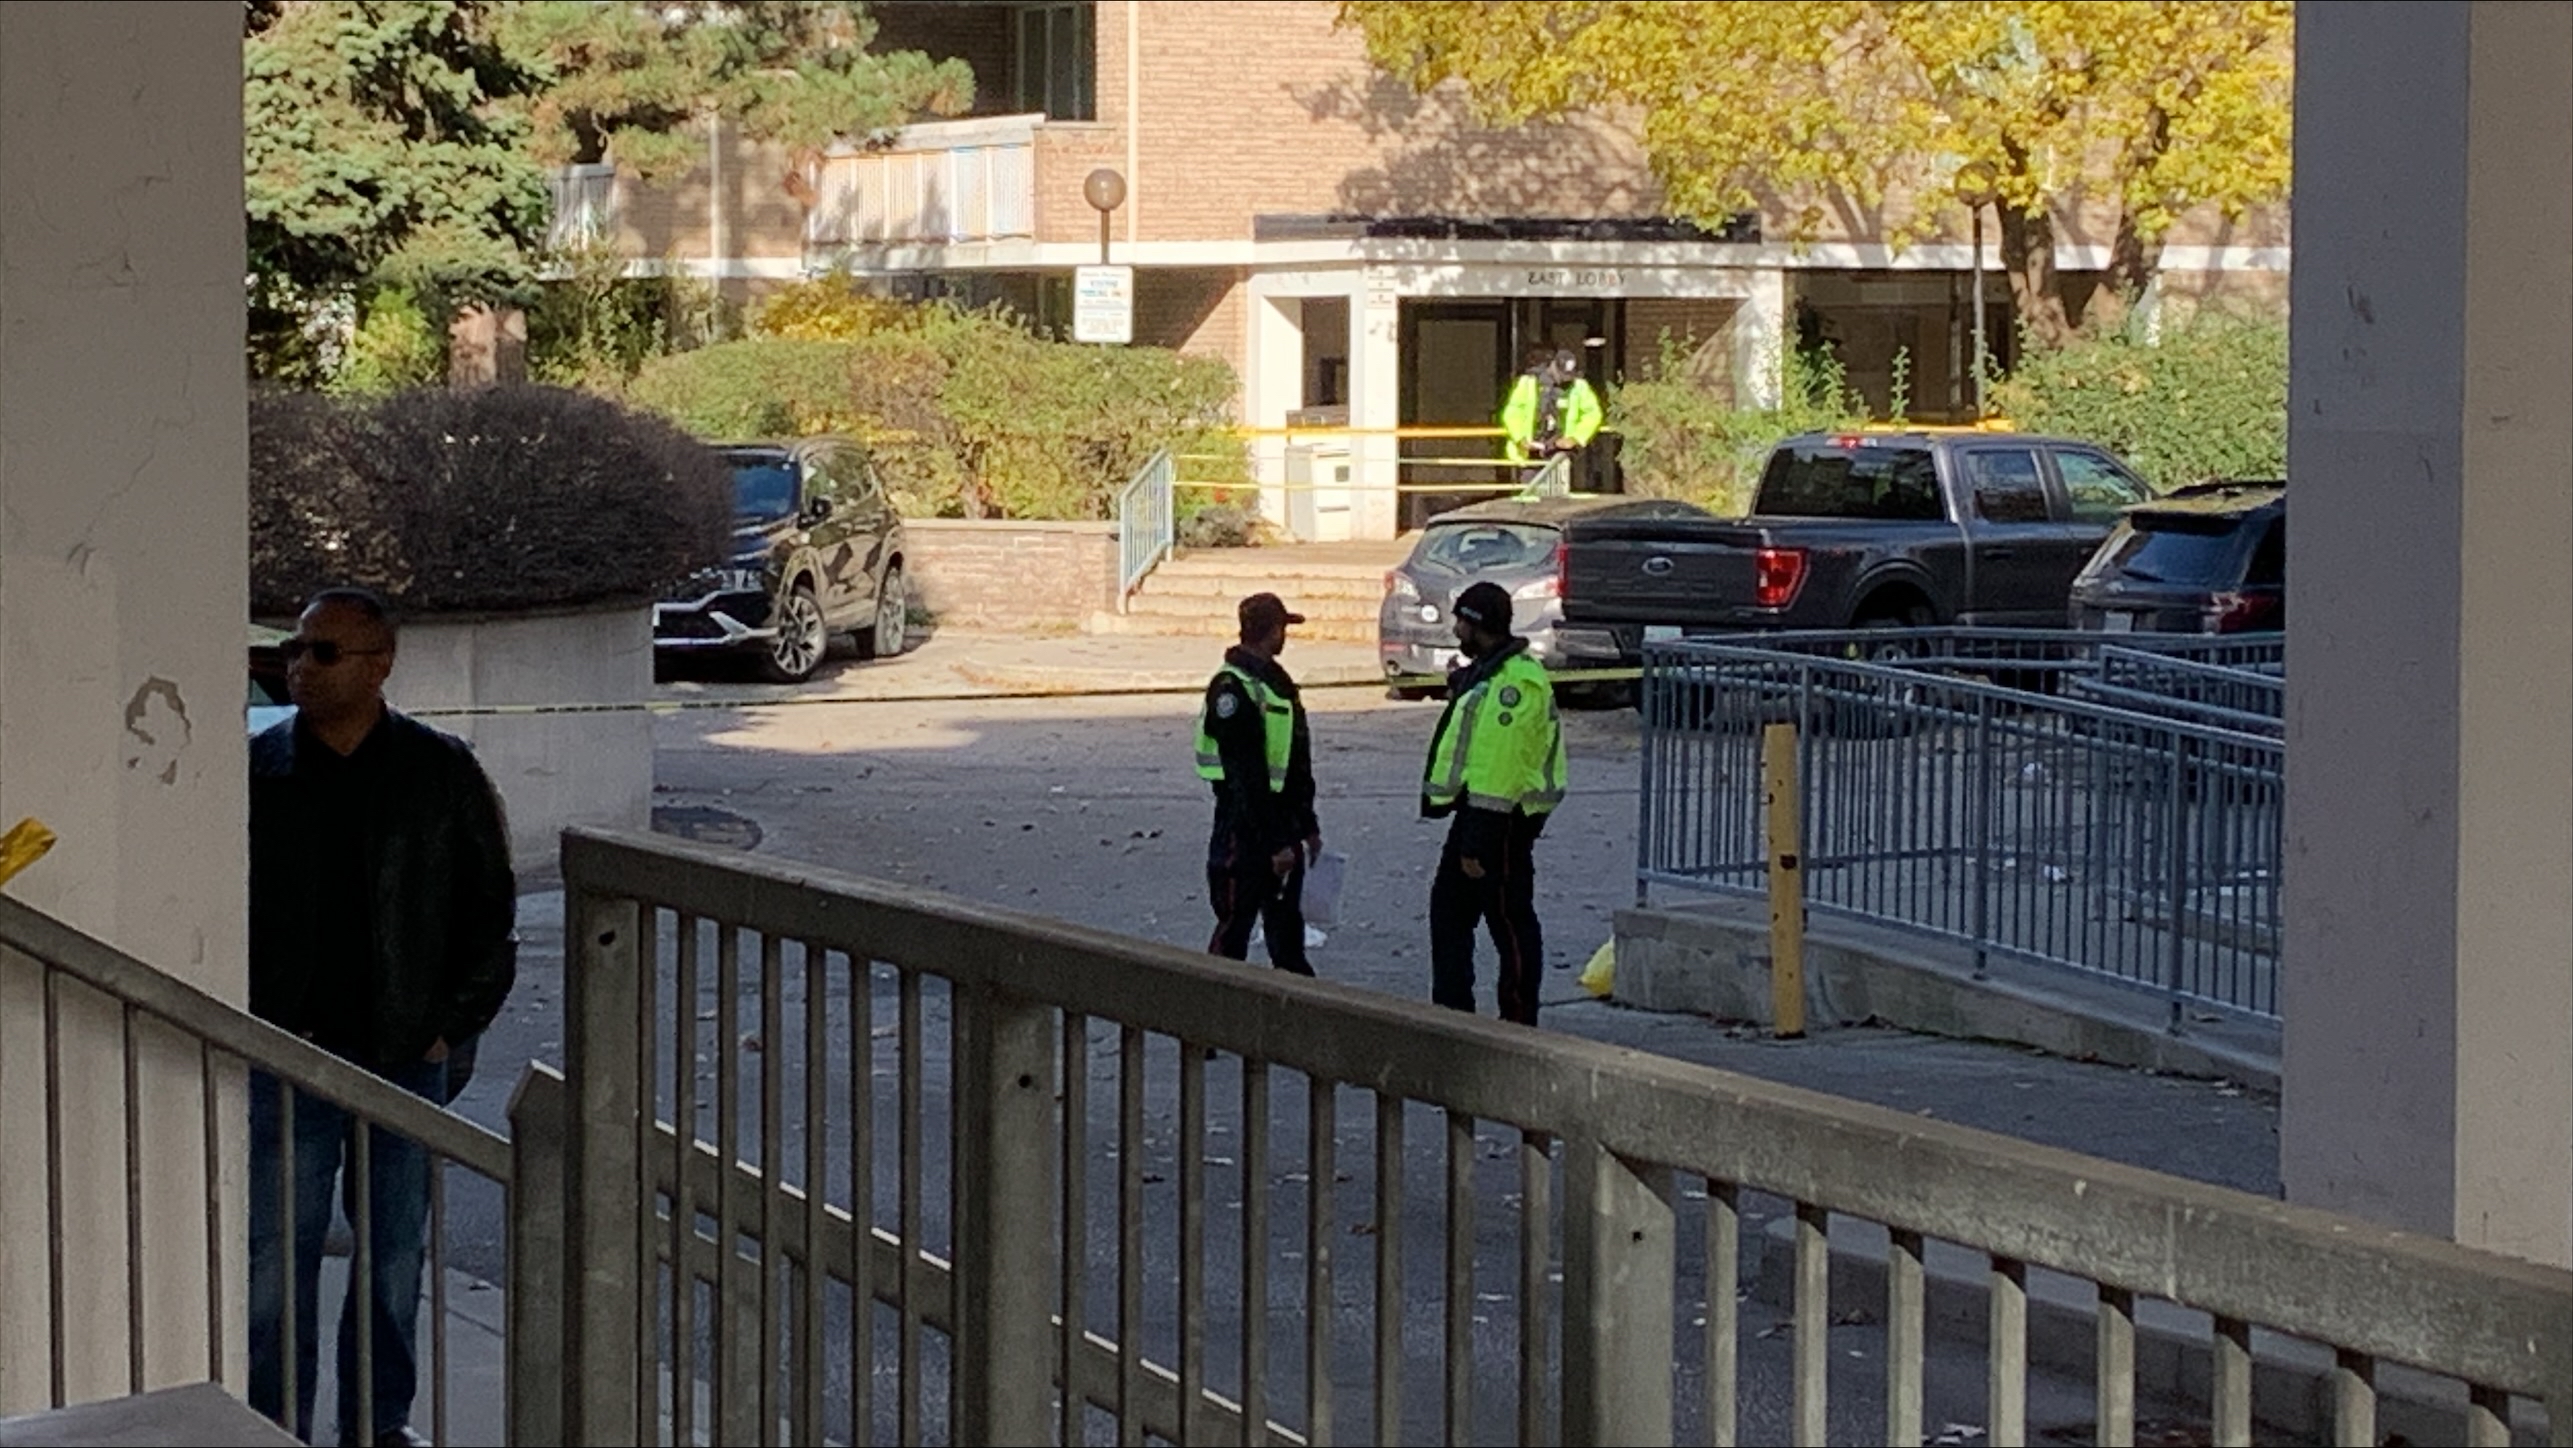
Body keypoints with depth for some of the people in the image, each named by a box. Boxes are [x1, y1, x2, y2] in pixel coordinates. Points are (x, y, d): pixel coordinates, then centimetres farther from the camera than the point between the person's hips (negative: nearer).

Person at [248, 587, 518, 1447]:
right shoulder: (255, 772, -1)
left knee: (395, 1255, 10)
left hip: (409, 1059, 0)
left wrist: (453, 1025, -2)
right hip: (288, 1059, 0)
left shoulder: (442, 773, -1)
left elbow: (490, 909, 5)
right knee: (273, 1256, 0)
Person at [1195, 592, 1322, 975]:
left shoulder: (1277, 681, 13)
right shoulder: (1232, 689, -18)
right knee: (1233, 931, -2)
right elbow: (1245, 779, -21)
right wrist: (1273, 844, -22)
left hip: (1284, 825, 9)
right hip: (1245, 832, -9)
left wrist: (1308, 827, 20)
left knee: (1287, 929, 14)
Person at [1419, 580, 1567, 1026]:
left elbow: (1500, 768, -24)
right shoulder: (1485, 673, 14)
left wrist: (1477, 843, -24)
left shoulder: (1516, 683, -21)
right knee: (1448, 908, 14)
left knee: (1509, 919, -2)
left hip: (1503, 819, -11)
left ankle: (1519, 1021, 5)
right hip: (1476, 810, 11)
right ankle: (1451, 1010, 21)